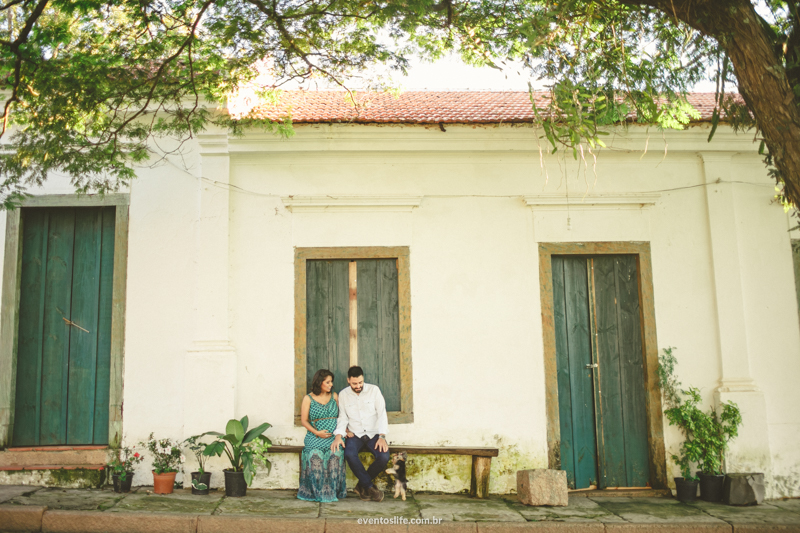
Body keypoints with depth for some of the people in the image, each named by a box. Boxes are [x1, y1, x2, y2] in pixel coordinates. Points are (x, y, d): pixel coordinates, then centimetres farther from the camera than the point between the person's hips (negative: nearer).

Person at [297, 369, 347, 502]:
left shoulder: (334, 396, 17)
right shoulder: (308, 399, 9)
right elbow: (304, 420, 4)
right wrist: (317, 432, -10)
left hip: (335, 435, 1)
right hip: (316, 436, -1)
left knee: (335, 454, -31)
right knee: (315, 455, -32)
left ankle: (332, 491, -21)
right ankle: (317, 492, -21)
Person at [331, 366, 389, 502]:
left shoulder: (374, 390, -2)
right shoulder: (343, 394, 4)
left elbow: (382, 414, -6)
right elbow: (343, 418, 5)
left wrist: (382, 436, -18)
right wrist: (338, 436, -14)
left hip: (373, 433, 0)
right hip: (355, 435, 1)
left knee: (384, 456, -29)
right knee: (349, 454, -33)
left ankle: (362, 485, -3)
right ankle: (370, 487, -14)